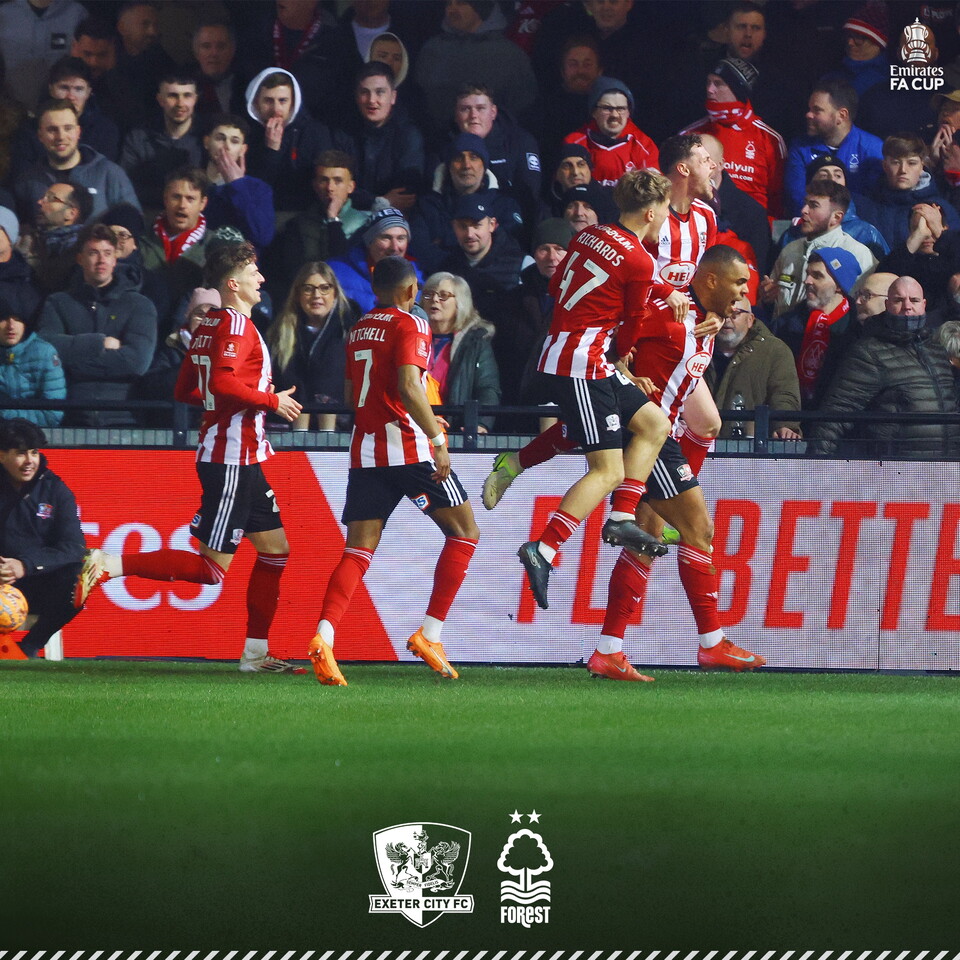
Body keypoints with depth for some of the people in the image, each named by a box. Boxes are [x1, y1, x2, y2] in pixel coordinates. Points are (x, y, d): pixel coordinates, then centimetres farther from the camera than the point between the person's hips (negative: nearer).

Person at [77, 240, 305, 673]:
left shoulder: (210, 324, 15)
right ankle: (107, 565, -13)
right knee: (210, 567, -10)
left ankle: (255, 653, 16)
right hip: (232, 456, -10)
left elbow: (186, 390, 19)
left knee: (275, 549, 14)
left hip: (240, 460, 10)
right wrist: (272, 400, -15)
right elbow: (221, 383, -28)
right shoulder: (235, 324, -13)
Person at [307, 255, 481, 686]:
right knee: (464, 533, 9)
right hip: (409, 448, -6)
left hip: (365, 450, 6)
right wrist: (438, 439, -19)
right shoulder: (410, 325, -6)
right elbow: (407, 386, -20)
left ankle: (324, 635, -22)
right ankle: (429, 634, 1)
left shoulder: (359, 329, 15)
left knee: (358, 550, 1)